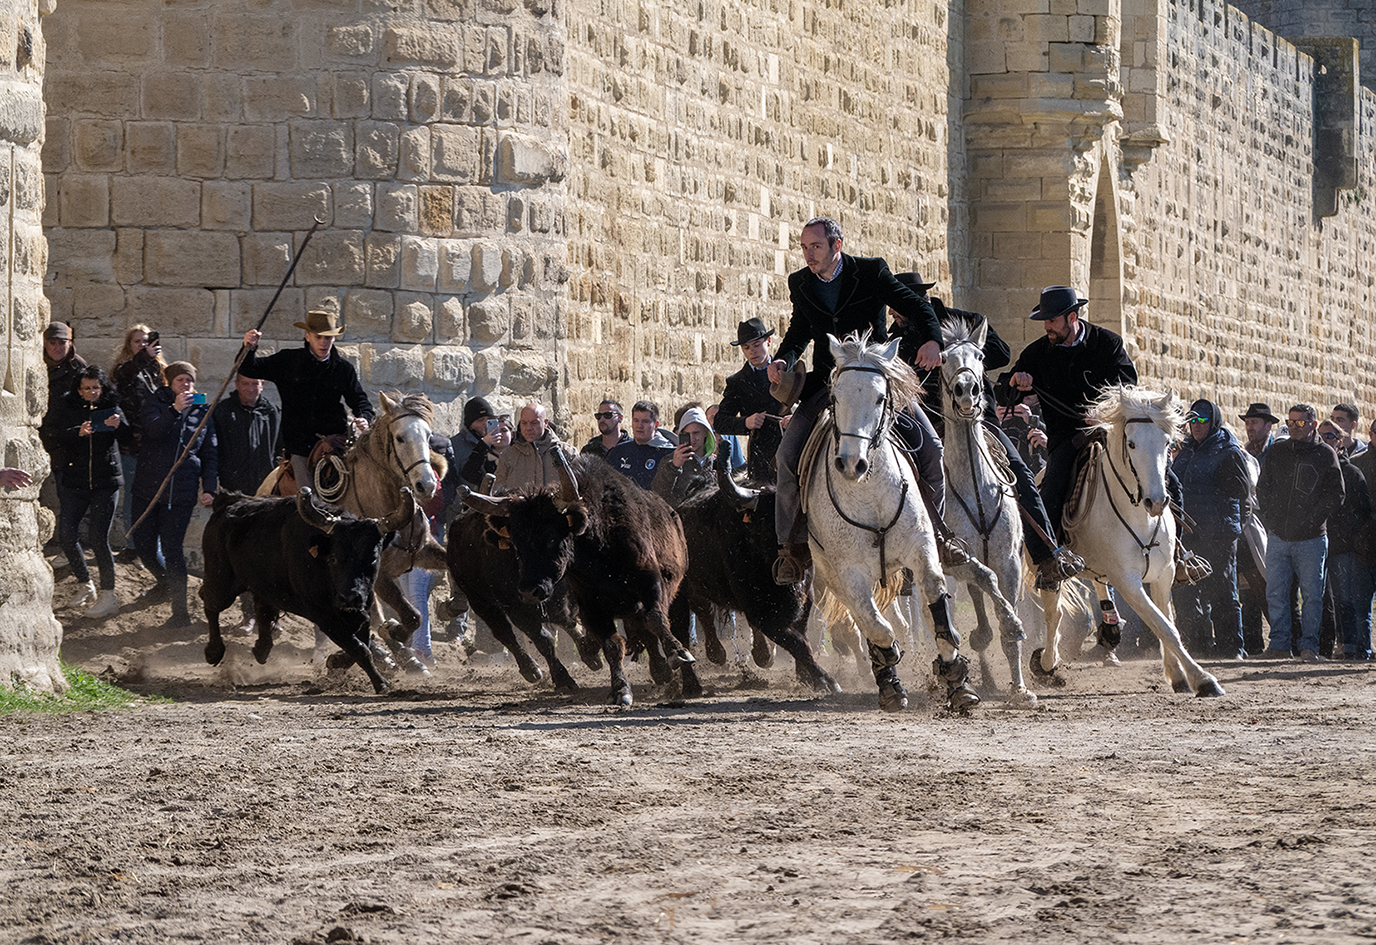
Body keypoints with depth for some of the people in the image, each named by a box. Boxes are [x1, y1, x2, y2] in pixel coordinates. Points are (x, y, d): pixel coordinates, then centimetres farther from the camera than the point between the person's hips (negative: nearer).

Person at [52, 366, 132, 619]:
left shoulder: (110, 406, 3)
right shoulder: (68, 406, 4)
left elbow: (127, 436, -10)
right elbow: (61, 436, -11)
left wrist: (118, 425, -32)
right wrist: (79, 432, -31)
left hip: (105, 481, -2)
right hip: (75, 480, 2)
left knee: (98, 536, -11)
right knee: (67, 534, -2)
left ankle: (108, 595, -3)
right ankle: (85, 587, 18)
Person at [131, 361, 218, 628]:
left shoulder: (202, 412, 8)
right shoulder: (155, 404, 3)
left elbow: (210, 454, 12)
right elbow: (152, 430, -17)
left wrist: (209, 488, 1)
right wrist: (175, 410, -31)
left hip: (182, 491, -2)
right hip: (149, 486, 2)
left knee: (171, 548, -8)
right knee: (144, 546, 8)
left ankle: (180, 610, -2)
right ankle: (165, 583, 38)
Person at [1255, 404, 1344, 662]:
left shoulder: (1325, 455, 0)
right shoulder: (1276, 452, 10)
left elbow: (1335, 496, -2)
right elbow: (1262, 489, 15)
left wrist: (1313, 519, -9)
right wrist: (1270, 519, 4)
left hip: (1311, 538, -3)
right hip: (1278, 535, 3)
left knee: (1312, 594, -1)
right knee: (1276, 593, 2)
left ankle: (1309, 645, 4)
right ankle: (1279, 643, 8)